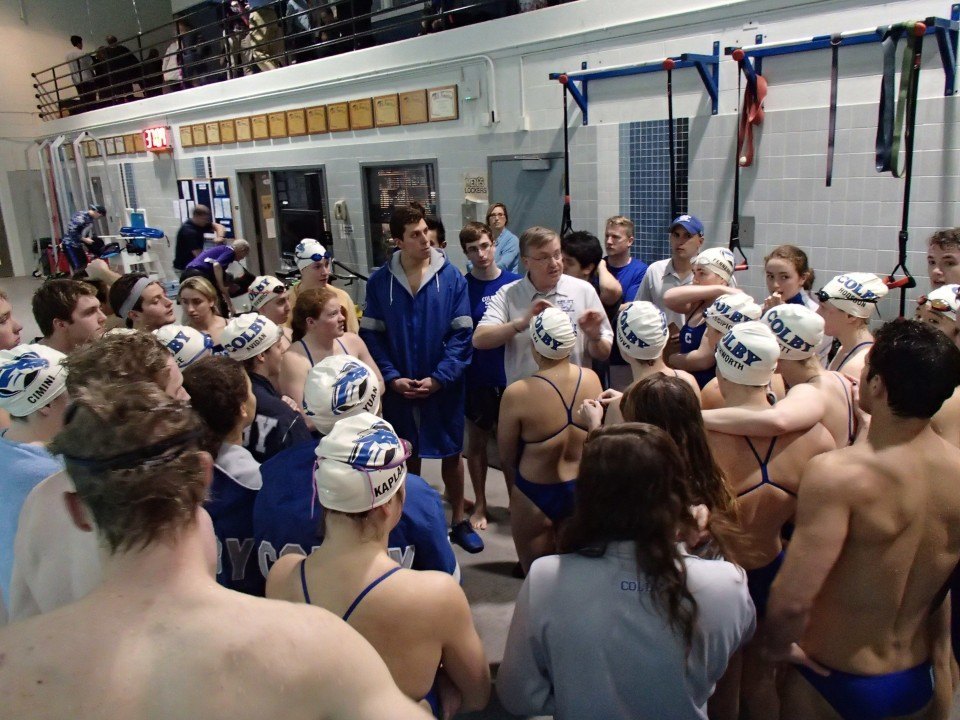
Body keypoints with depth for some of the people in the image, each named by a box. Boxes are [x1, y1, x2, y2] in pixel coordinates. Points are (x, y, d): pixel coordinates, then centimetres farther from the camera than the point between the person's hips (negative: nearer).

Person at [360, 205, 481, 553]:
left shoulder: (451, 278, -6)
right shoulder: (379, 282, -3)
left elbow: (462, 334, -8)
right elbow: (371, 336, -3)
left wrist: (438, 378, -15)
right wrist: (392, 378, -14)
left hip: (443, 387, -1)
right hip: (399, 388, 1)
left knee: (450, 453, 11)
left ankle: (459, 521, 30)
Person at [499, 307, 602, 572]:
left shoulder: (517, 393, -25)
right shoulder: (592, 379, -12)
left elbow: (506, 456, -11)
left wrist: (513, 492, 8)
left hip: (536, 496, -4)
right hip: (583, 490, 4)